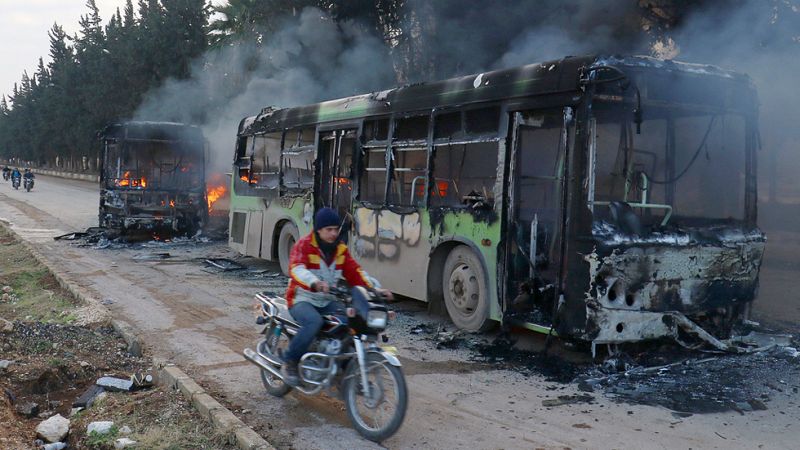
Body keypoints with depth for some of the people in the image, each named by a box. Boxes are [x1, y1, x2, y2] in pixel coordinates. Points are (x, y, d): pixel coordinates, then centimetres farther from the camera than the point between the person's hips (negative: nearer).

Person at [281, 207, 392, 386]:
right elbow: (297, 269, -29)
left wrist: (375, 288, -10)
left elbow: (354, 271, 6)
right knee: (314, 322, -37)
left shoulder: (341, 249, 8)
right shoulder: (304, 245, -11)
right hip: (303, 300, -5)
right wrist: (315, 283, -50)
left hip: (328, 301, 6)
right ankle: (289, 363, -18)